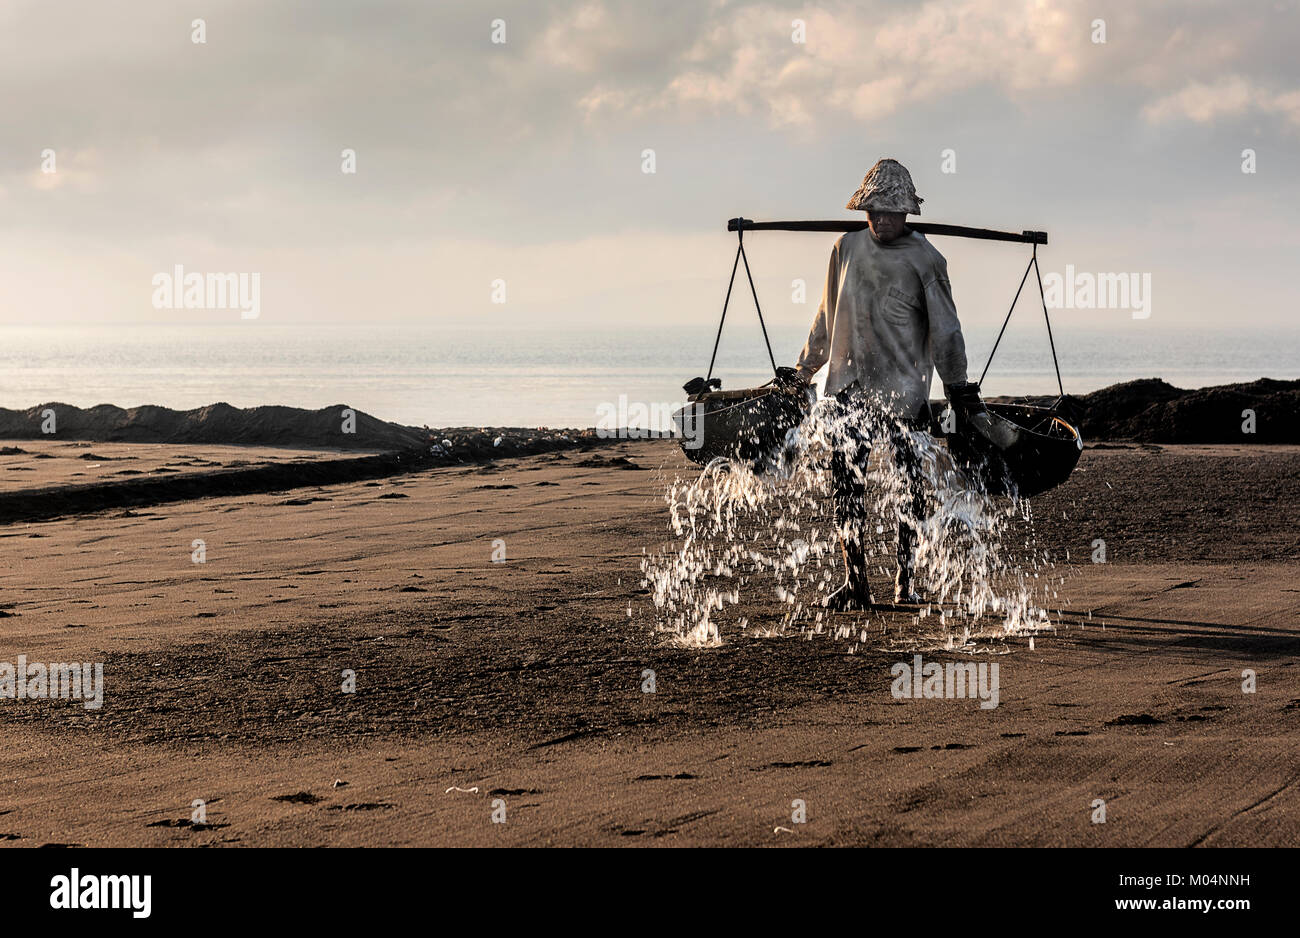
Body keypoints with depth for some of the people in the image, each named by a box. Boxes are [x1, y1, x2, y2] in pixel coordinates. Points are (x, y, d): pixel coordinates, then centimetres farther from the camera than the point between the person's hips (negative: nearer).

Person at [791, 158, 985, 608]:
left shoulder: (924, 260, -3)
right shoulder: (848, 247, 8)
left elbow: (945, 330, 1)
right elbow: (829, 316, 20)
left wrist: (960, 390, 0)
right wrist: (805, 368, 24)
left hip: (904, 386, -3)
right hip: (851, 385, 3)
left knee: (909, 485, 3)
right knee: (847, 482, -6)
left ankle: (907, 579, 15)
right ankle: (855, 583, -2)